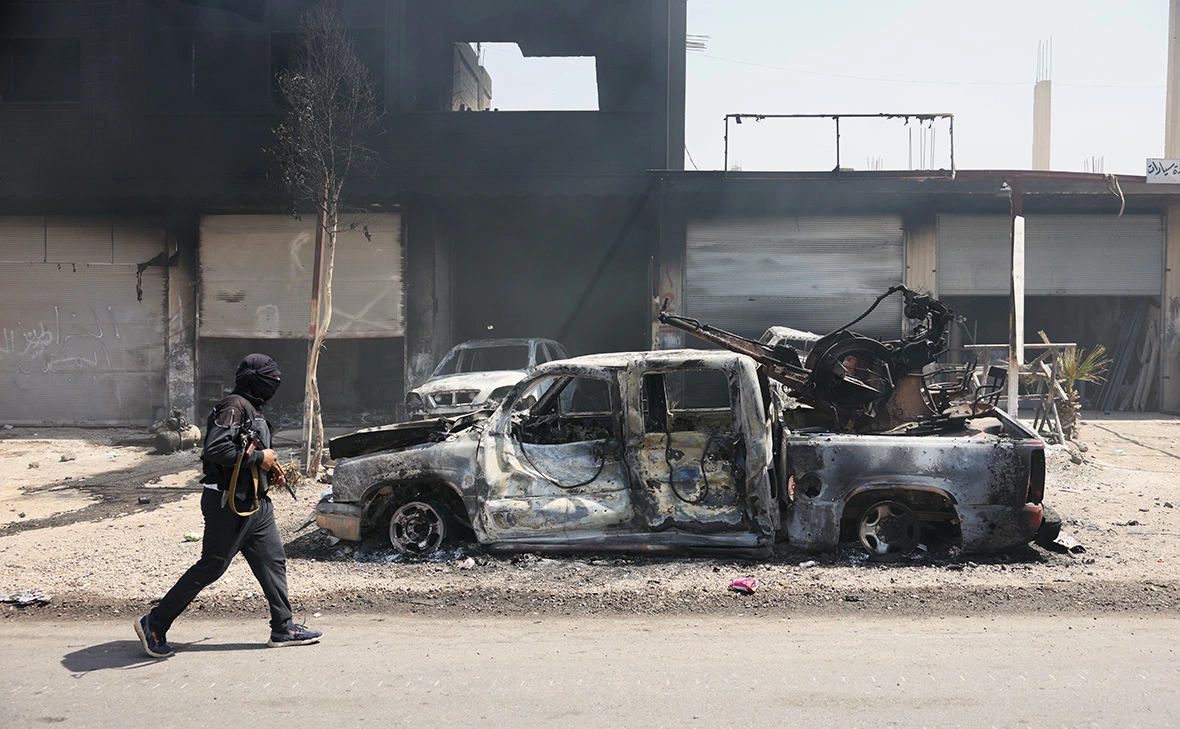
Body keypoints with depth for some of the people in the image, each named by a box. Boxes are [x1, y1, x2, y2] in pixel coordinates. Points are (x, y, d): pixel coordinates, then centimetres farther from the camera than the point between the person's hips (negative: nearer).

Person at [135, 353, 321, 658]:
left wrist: (270, 472, 9)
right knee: (210, 567, -2)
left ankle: (283, 628, 15)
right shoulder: (234, 407, -15)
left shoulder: (251, 410, 17)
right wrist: (259, 458, -19)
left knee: (273, 561, 8)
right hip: (228, 504, -10)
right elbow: (216, 449, -28)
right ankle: (154, 624, 9)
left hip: (254, 504, 10)